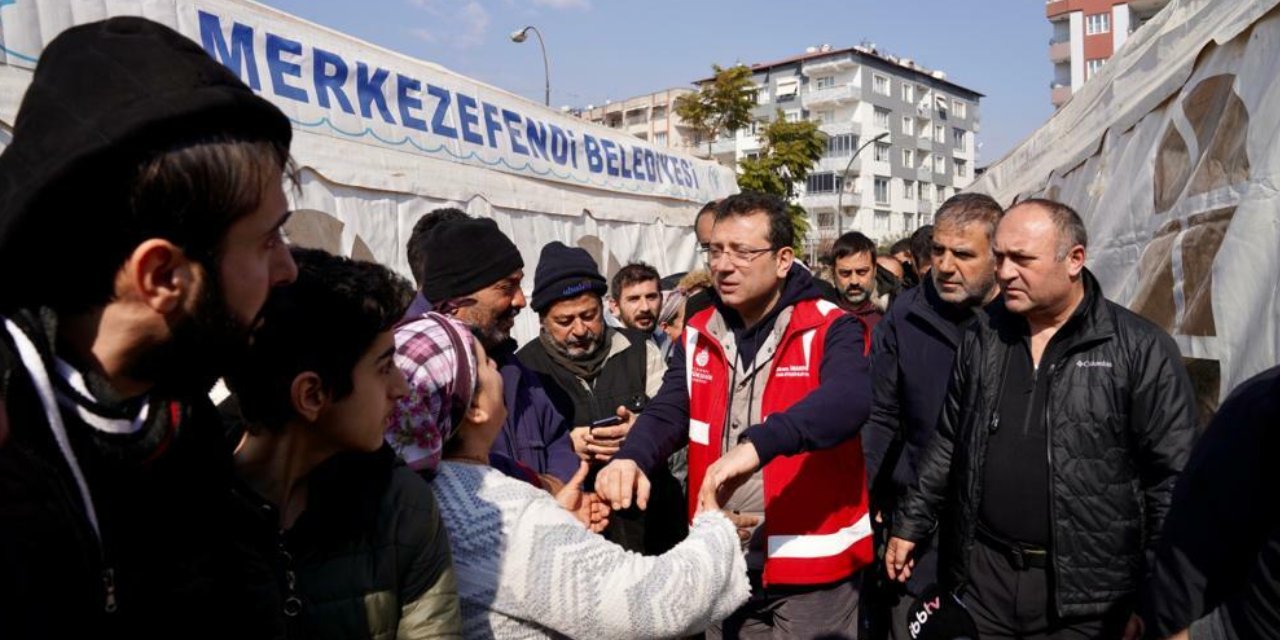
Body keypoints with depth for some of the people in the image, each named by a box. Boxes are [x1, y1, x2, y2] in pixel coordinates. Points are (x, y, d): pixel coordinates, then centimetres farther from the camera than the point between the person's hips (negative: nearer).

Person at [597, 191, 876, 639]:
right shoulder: (699, 336, 5)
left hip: (811, 567, -4)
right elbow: (668, 413, -5)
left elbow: (850, 399, -29)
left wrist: (757, 445, -44)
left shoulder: (830, 330, -10)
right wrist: (631, 458, -28)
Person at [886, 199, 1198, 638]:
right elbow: (947, 446, 14)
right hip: (982, 576, 4)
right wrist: (909, 525, 14)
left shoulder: (1141, 350, -8)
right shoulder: (981, 341, 6)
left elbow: (1173, 476, -8)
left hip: (1087, 594, -3)